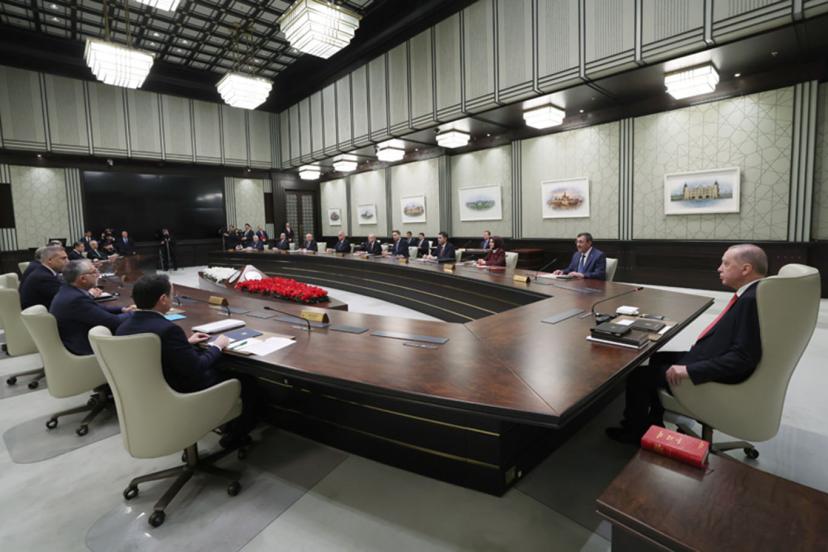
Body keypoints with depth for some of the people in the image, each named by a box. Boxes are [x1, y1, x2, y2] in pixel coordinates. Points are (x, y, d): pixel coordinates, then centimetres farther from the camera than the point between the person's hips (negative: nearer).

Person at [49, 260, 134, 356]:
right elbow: (114, 322, -25)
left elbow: (97, 308, 14)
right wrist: (132, 314, -8)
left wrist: (123, 310, 2)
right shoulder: (76, 299, -27)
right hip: (82, 350, -9)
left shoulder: (68, 291, 1)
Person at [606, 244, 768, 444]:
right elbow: (735, 346, 11)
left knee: (637, 374, -3)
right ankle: (655, 424, 32)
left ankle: (634, 431, 22)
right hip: (712, 360, 10)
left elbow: (743, 358, -28)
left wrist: (689, 371, -26)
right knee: (658, 359, 22)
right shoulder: (751, 293, 4)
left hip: (717, 378, -10)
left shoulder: (752, 299, -25)